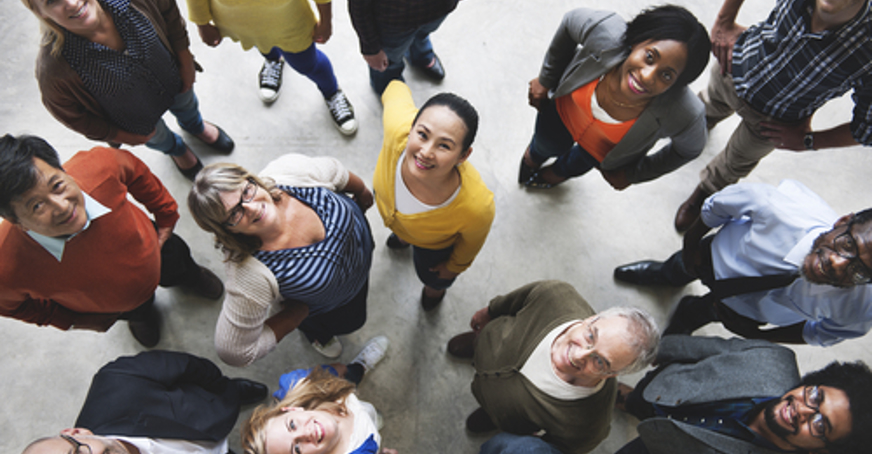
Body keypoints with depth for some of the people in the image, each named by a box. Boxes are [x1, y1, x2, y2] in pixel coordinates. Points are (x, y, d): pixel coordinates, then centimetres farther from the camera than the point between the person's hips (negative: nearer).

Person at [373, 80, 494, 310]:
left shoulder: (477, 207, -49)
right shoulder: (398, 130, -48)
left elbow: (470, 244, -22)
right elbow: (397, 89, -21)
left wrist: (454, 267, 0)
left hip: (434, 244, -1)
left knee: (430, 275, 35)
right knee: (401, 233, 42)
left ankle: (436, 286, 76)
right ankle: (404, 237, 82)